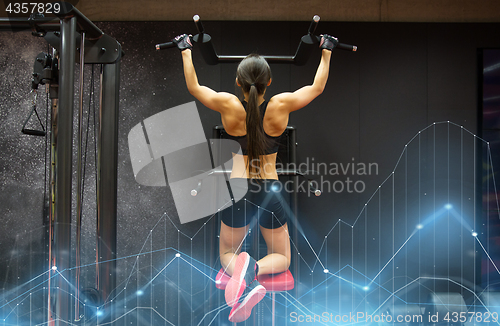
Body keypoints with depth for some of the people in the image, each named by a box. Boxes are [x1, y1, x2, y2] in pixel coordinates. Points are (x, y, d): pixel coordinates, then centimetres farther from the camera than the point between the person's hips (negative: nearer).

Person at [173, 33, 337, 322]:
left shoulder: (229, 105, -9)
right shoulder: (281, 106, -9)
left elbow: (194, 86, 9)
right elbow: (317, 87, 8)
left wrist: (186, 51, 21)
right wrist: (326, 51, 21)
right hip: (270, 190, 0)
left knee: (228, 253, 21)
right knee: (281, 257, 19)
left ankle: (241, 268, -18)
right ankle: (254, 269, -18)